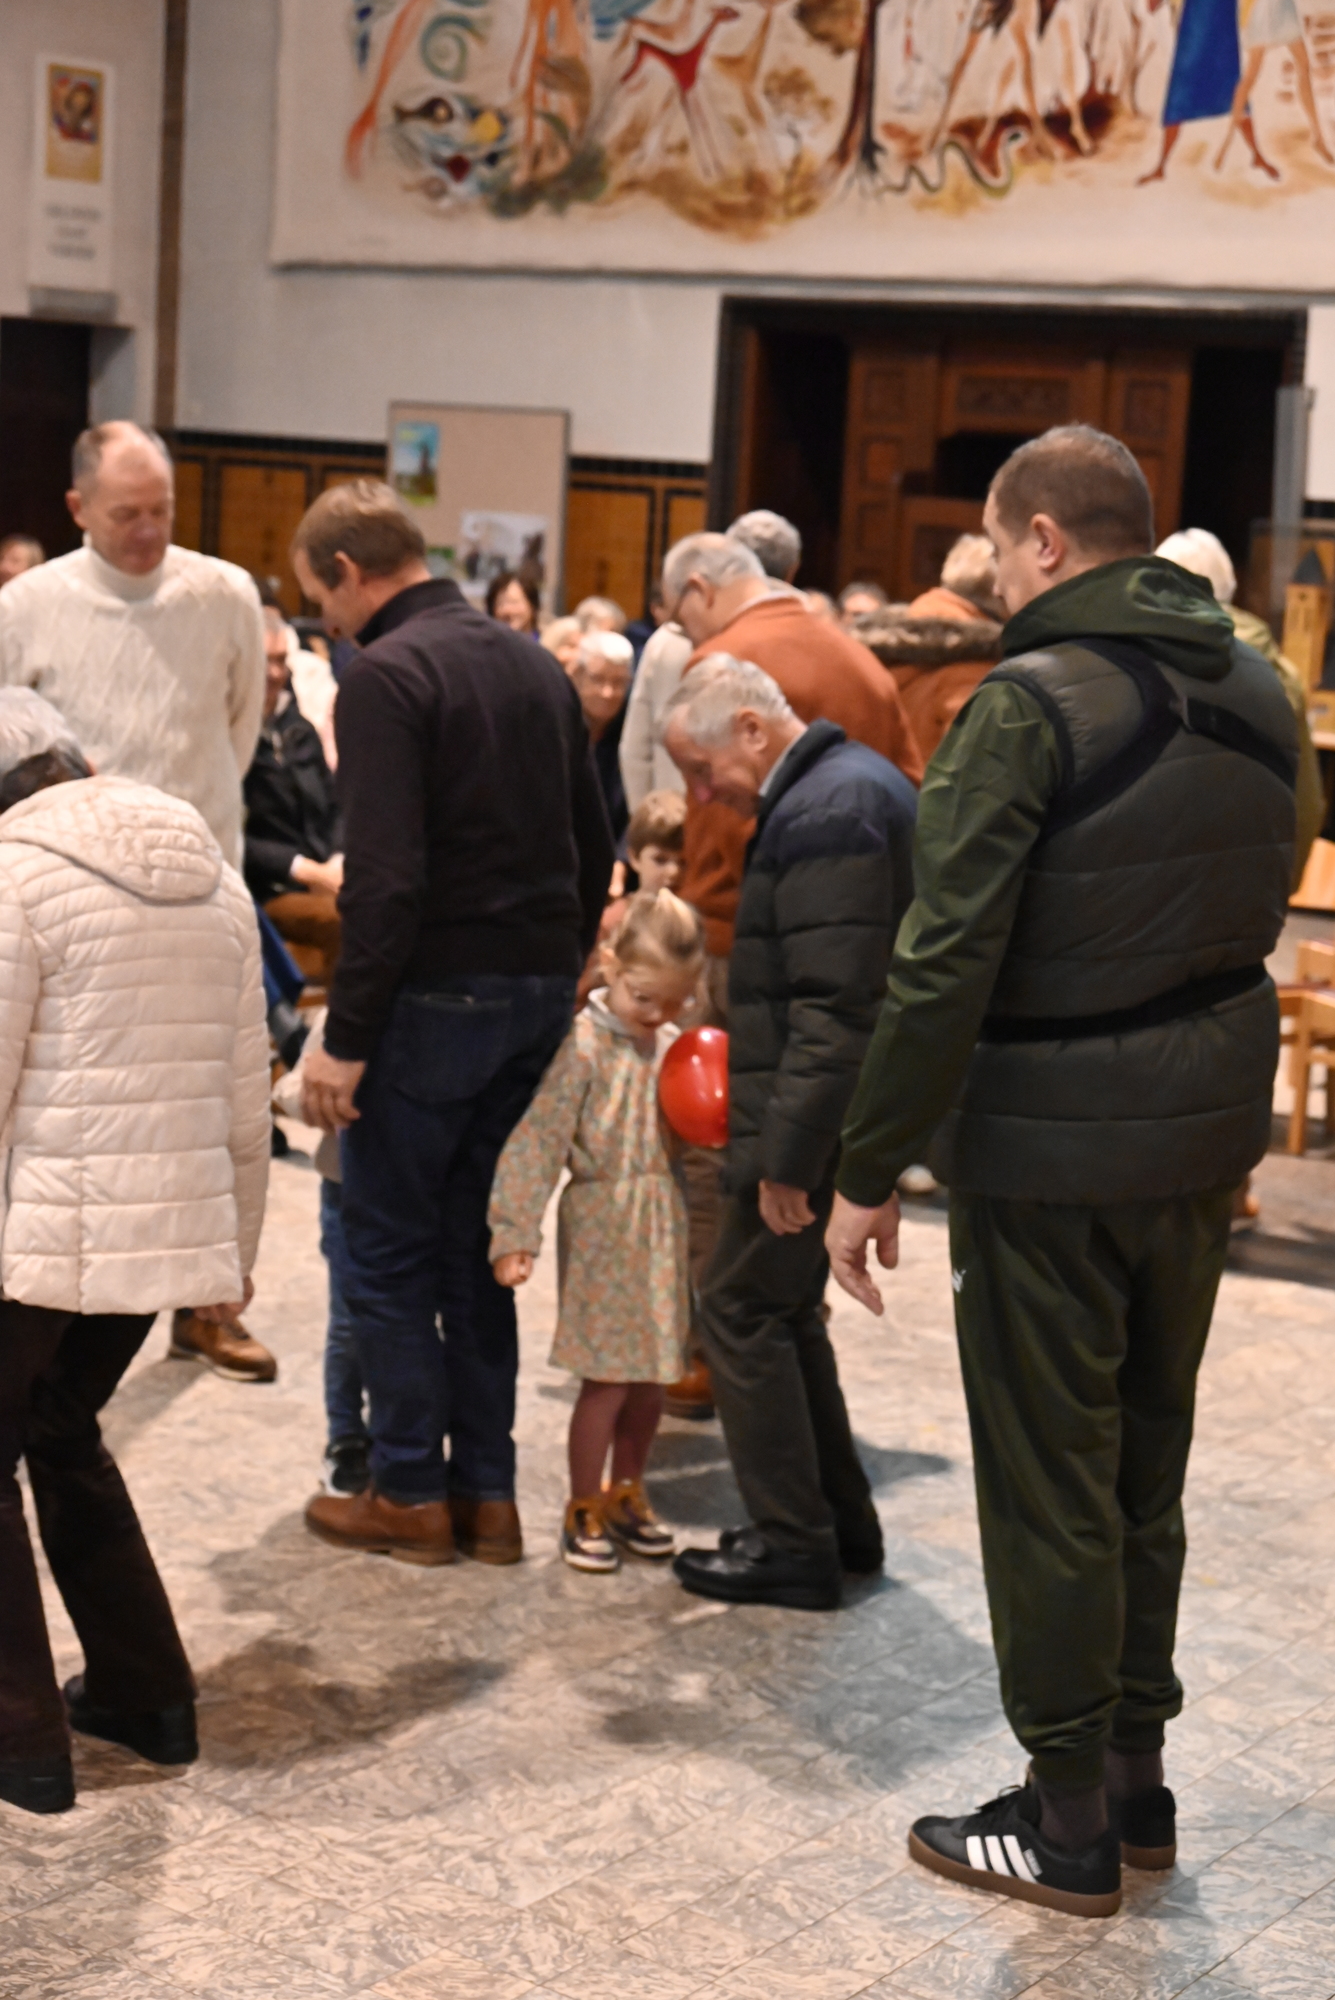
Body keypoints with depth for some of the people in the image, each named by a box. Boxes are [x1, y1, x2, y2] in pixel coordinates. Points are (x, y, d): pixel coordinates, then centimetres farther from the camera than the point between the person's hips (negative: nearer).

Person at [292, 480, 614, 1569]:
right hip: (540, 991, 7)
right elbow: (596, 849, 14)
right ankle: (488, 1491, 17)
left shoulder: (387, 675, -13)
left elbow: (386, 878, -21)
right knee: (479, 1249, 15)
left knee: (389, 1253, 5)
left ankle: (411, 1493, 10)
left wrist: (345, 1039, -17)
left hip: (437, 993, -7)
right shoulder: (536, 665, 11)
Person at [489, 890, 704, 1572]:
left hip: (664, 1226, 6)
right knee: (606, 1376, -2)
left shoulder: (675, 1047, 6)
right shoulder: (584, 1043, -14)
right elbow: (539, 1137, -17)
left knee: (649, 1375, 13)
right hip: (602, 1226, -6)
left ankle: (626, 1493, 30)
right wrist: (515, 1232, -19)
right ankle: (583, 1510, 13)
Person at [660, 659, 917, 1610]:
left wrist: (787, 1156, -23)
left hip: (820, 1110, -11)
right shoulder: (856, 781, 14)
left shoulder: (824, 813, -20)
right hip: (856, 1104, 11)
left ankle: (793, 1544, 7)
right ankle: (842, 1521, 27)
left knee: (742, 1307, -1)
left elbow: (833, 1006, -25)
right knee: (787, 1305, 19)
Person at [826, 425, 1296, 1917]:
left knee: (1048, 1491, 4)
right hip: (1207, 1137, 7)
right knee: (1147, 1470, 19)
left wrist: (869, 1172, -15)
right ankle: (1136, 1776, 30)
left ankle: (1069, 1820, 15)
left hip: (1051, 1158, -7)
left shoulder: (1031, 706, -18)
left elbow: (943, 966, -21)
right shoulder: (1256, 693, 6)